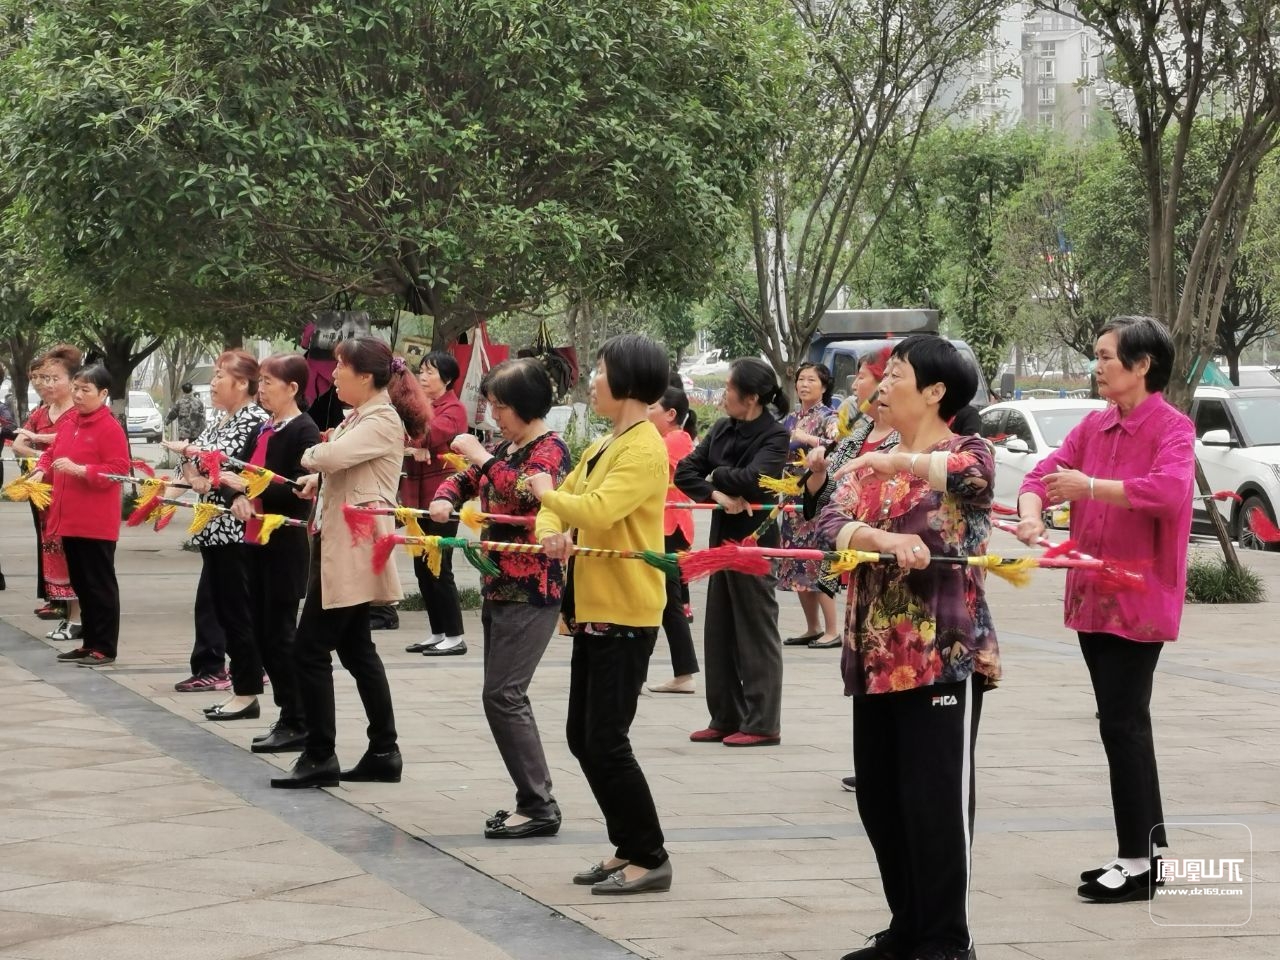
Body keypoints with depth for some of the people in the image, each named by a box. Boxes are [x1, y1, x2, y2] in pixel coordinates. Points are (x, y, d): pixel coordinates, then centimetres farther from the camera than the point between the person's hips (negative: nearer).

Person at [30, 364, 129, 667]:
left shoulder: (110, 428, -12)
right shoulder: (67, 425, 13)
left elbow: (119, 469, -17)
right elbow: (52, 454, 24)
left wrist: (80, 469, -24)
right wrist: (42, 470, 2)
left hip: (97, 524, -8)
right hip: (69, 520, 8)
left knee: (100, 585, -2)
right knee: (80, 584, 14)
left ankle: (105, 648, 3)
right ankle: (90, 643, 22)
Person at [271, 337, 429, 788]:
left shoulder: (382, 421, -16)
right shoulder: (360, 417, 14)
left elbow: (332, 456, -30)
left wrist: (310, 455, -9)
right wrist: (318, 478, 1)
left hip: (353, 548, -10)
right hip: (339, 544, 10)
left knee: (310, 650, -8)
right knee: (357, 649, 14)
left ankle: (320, 758, -3)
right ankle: (383, 752, 19)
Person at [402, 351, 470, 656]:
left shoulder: (454, 409, -6)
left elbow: (429, 434, -24)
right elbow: (411, 440, 4)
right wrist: (414, 449, -17)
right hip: (418, 497, 8)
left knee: (438, 568, -7)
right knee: (423, 569, 10)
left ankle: (455, 636, -2)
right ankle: (438, 633, 17)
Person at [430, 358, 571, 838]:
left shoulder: (550, 450, -9)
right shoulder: (505, 448, 15)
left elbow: (525, 492, -26)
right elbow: (464, 480, 21)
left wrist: (481, 456, -19)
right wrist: (444, 498, -1)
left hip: (532, 591, -9)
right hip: (498, 586, 9)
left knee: (503, 694, -13)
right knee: (506, 695, 8)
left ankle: (539, 806, -9)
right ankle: (532, 800, 13)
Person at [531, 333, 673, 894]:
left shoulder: (643, 449, -15)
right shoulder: (603, 446, 15)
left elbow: (597, 510, -27)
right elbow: (563, 500, 15)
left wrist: (548, 494, -9)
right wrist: (552, 529, -8)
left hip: (626, 613, -10)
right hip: (593, 608, 10)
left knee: (605, 741, -9)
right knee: (583, 737, 12)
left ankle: (650, 858, 1)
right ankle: (627, 849, 20)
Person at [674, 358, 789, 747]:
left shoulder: (775, 436, -11)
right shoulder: (722, 429, 7)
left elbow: (753, 479, -25)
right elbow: (685, 471, 3)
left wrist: (717, 475, -9)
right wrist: (717, 494, -13)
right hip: (723, 537, 7)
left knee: (756, 633, -2)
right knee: (719, 632, 11)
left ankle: (762, 724, 4)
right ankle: (726, 719, 19)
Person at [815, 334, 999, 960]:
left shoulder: (971, 453, -2)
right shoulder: (868, 467, 14)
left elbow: (969, 470, -28)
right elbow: (830, 524, -5)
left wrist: (900, 462, -32)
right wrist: (886, 540, -22)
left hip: (944, 653, -6)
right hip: (874, 656, 7)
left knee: (935, 800, -6)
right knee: (878, 798, 10)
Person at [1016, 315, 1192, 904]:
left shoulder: (1171, 428, -12)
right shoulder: (1093, 427, 9)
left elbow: (1170, 489, -29)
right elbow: (1045, 473, 8)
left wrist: (1091, 487, -29)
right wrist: (1032, 513, -13)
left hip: (1140, 599, -7)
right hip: (1091, 596, 7)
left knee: (1122, 722, -7)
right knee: (1125, 722, 13)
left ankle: (1138, 863, -1)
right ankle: (1150, 846, 23)